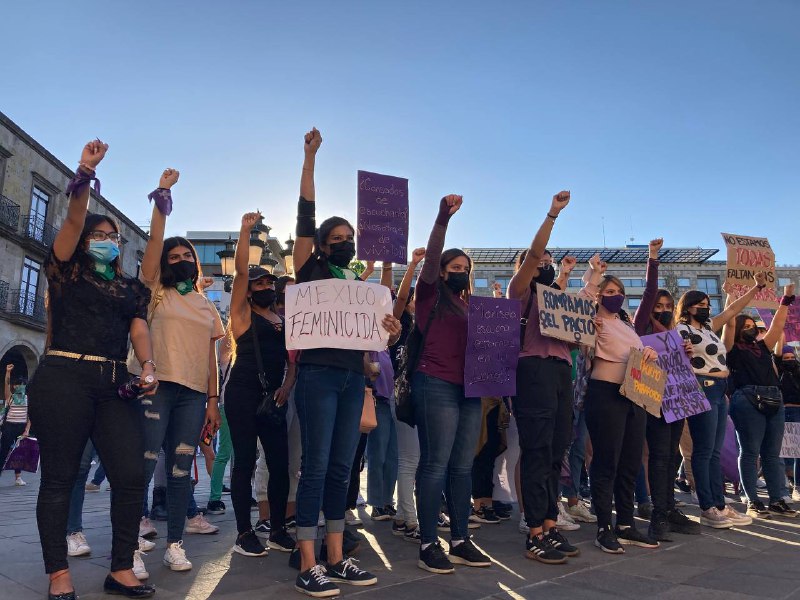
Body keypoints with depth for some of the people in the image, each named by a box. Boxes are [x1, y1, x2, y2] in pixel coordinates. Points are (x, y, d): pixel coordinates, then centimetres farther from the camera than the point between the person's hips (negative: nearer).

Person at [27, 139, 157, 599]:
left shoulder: (130, 288, 20)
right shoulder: (68, 272, 11)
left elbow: (139, 327, 6)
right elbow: (74, 219, -2)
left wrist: (149, 365, -12)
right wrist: (85, 172, -10)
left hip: (114, 384, 3)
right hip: (64, 378, -3)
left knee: (132, 476, -4)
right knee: (59, 477, 1)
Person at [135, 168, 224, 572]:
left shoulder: (208, 307, 18)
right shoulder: (157, 291, 9)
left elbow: (211, 356, 14)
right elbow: (155, 239, -3)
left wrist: (213, 400, 7)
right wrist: (162, 193, -6)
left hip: (194, 393, 3)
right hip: (156, 387, -3)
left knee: (181, 469, 2)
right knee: (144, 463, -6)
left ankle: (174, 544, 8)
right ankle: (135, 525, 11)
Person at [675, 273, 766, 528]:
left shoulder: (707, 327, 18)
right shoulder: (682, 330, -7)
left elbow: (732, 309, 25)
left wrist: (757, 287, 25)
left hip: (719, 392, 9)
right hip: (703, 391, -9)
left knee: (715, 452, 9)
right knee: (704, 451, -6)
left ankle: (719, 505, 13)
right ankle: (707, 509, -2)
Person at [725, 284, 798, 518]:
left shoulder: (762, 347, 23)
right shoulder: (733, 348, 6)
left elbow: (777, 324, 24)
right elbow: (729, 322, -3)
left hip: (774, 400, 6)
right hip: (747, 400, -6)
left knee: (772, 453, 7)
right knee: (750, 452, -4)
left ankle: (777, 501, 12)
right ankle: (752, 502, 0)